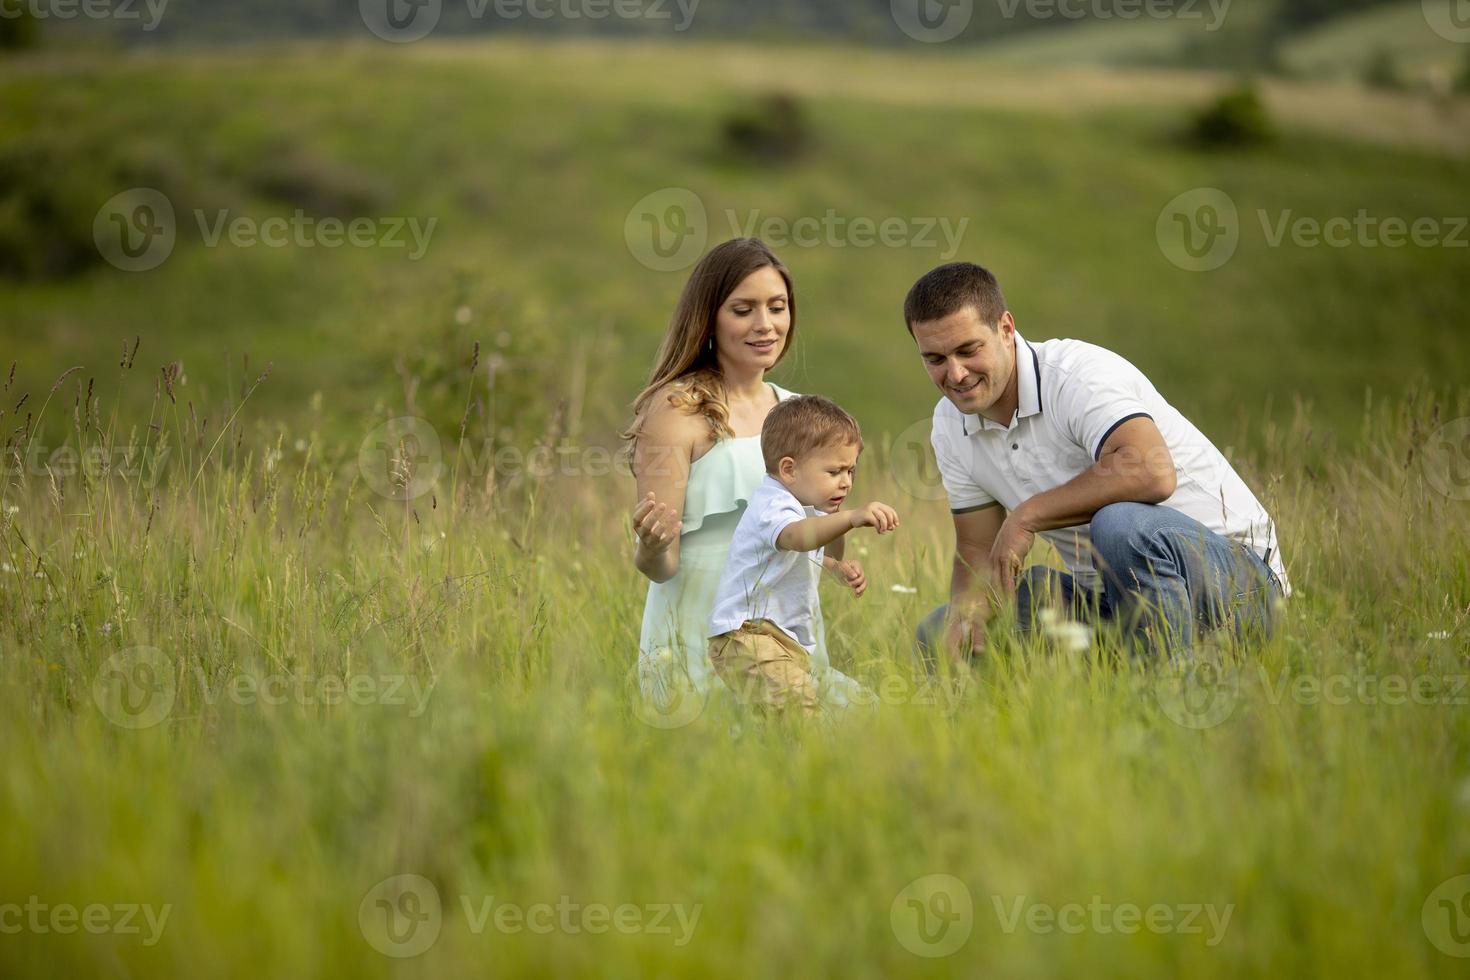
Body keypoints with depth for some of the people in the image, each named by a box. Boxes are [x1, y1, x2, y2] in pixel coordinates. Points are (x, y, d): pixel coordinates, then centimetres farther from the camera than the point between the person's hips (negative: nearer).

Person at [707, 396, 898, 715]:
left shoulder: (804, 506, 16)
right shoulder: (772, 508, -18)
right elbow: (796, 536, -43)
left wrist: (837, 568, 17)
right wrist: (852, 518, -58)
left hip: (787, 640, 11)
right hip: (746, 636, -11)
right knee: (796, 700, -32)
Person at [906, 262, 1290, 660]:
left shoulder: (1076, 373, -20)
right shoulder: (951, 426, 4)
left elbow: (1152, 470, -39)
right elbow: (977, 551, 10)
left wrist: (1027, 515, -31)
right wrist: (965, 614, -13)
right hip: (1111, 596, 8)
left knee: (1120, 523, -39)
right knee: (939, 636, 1)